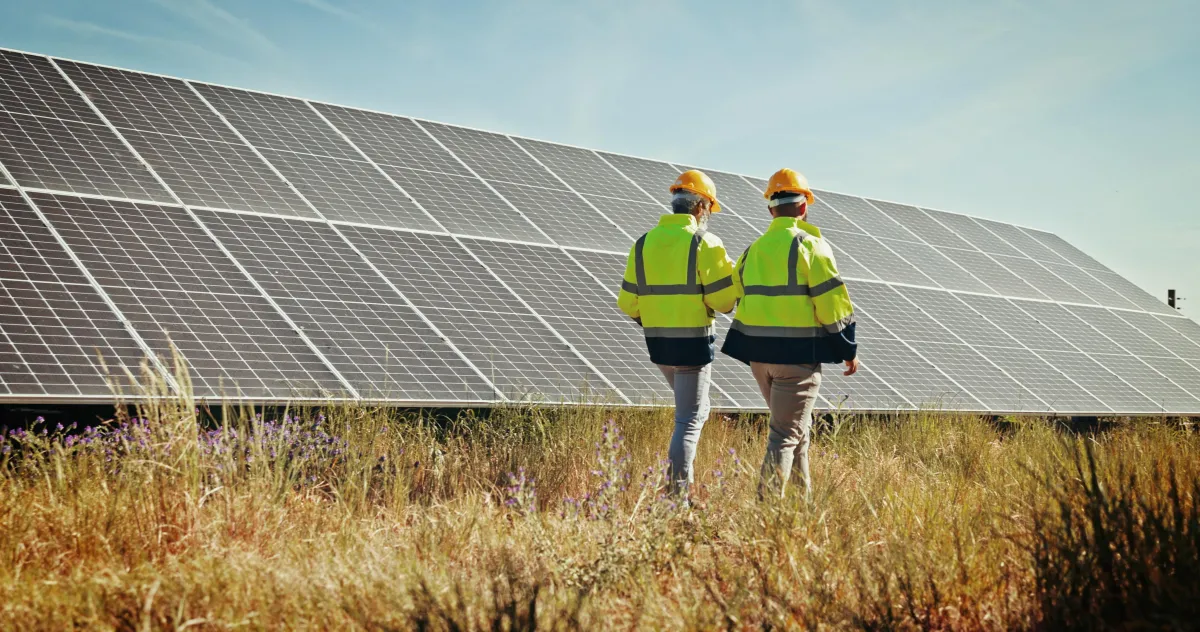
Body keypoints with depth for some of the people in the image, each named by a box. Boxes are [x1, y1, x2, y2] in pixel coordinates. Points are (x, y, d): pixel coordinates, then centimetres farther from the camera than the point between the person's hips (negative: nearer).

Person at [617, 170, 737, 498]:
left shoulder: (644, 243, 6)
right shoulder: (704, 243, -11)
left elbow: (627, 302, 5)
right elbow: (723, 298, -15)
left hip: (657, 342, 6)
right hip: (693, 342, -6)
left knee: (693, 409, 26)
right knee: (690, 420, 0)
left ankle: (683, 479, 22)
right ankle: (677, 492, -6)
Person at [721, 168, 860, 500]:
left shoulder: (752, 250, 12)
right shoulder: (811, 246, -8)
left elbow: (739, 298, 15)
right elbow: (833, 302, -10)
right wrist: (849, 350, -1)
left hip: (758, 352, 6)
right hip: (797, 352, -6)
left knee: (798, 427, 20)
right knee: (786, 434, -4)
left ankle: (802, 498, 26)